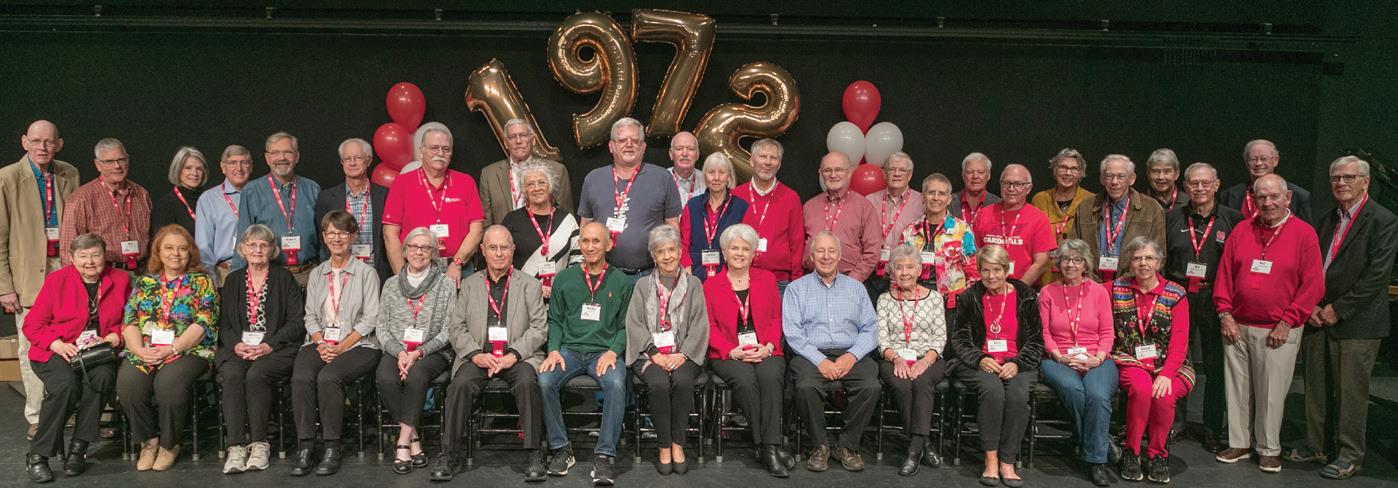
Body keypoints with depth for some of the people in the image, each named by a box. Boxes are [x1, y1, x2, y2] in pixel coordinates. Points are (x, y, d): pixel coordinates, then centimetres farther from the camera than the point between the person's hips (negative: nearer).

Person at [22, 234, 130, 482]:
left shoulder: (120, 281, 9)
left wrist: (115, 336, -9)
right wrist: (57, 344, -15)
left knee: (103, 376, -33)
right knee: (66, 384, -34)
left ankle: (78, 448, -21)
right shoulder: (57, 281, 3)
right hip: (57, 352, -2)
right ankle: (38, 455, -19)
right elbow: (32, 324, 2)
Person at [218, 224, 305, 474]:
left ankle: (259, 443, -24)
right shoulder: (233, 280, 19)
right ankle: (236, 446, -31)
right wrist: (236, 345, -8)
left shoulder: (284, 278, 8)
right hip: (238, 348, 3)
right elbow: (223, 323, 13)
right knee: (232, 375, -29)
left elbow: (297, 322, 0)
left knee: (256, 375, -32)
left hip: (276, 348, -2)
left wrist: (268, 346, -13)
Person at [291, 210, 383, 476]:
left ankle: (332, 448, -21)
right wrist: (321, 344, -7)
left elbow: (370, 319, -3)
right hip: (321, 343, 4)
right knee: (301, 378, -27)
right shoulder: (316, 274, 19)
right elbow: (310, 316, 13)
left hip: (358, 344, -3)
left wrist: (341, 347, -12)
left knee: (328, 377, -32)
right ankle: (305, 448, -22)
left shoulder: (366, 273, 5)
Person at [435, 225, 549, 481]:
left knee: (527, 383, -32)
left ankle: (534, 453, -23)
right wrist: (475, 354, -8)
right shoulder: (469, 285, 18)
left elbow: (539, 328, 3)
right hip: (479, 355, 2)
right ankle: (449, 453, -17)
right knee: (460, 384, -28)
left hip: (517, 356, -1)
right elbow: (456, 327, 10)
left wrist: (513, 354, -12)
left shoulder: (529, 285, 12)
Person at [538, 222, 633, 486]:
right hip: (569, 349, 2)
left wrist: (613, 351, -9)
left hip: (604, 352, -1)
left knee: (616, 384, -33)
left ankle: (605, 454, -22)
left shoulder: (621, 282, 9)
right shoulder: (564, 278, 13)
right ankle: (561, 448, -11)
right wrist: (554, 350, -3)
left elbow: (625, 325, 8)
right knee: (544, 381, -28)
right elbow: (554, 320, 13)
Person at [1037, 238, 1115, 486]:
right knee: (1072, 388, -34)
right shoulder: (1047, 292, 9)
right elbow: (1044, 333, 5)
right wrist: (1060, 357, -10)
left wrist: (1097, 358, -10)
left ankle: (1096, 460, -17)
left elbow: (1107, 333, 7)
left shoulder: (1098, 291, 10)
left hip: (1096, 360, 0)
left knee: (1097, 394, -32)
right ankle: (1101, 443, -12)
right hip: (1059, 361, 0)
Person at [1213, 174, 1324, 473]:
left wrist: (1287, 322, -9)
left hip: (1278, 332, -3)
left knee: (1271, 393, 3)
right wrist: (1225, 314, 0)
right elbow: (1224, 273, 9)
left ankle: (1269, 450, 16)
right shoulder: (1242, 230, 7)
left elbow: (1313, 285, -5)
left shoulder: (1304, 234, -3)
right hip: (1237, 327, 3)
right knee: (1237, 389, 8)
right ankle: (1239, 444, 20)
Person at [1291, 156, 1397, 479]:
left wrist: (1338, 310, -13)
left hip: (1356, 322, -6)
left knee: (1351, 392, 0)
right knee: (1316, 388, 11)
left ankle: (1349, 455, 11)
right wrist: (1311, 308, 1)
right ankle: (1315, 447, 21)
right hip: (1318, 319, 6)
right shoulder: (1326, 221, 15)